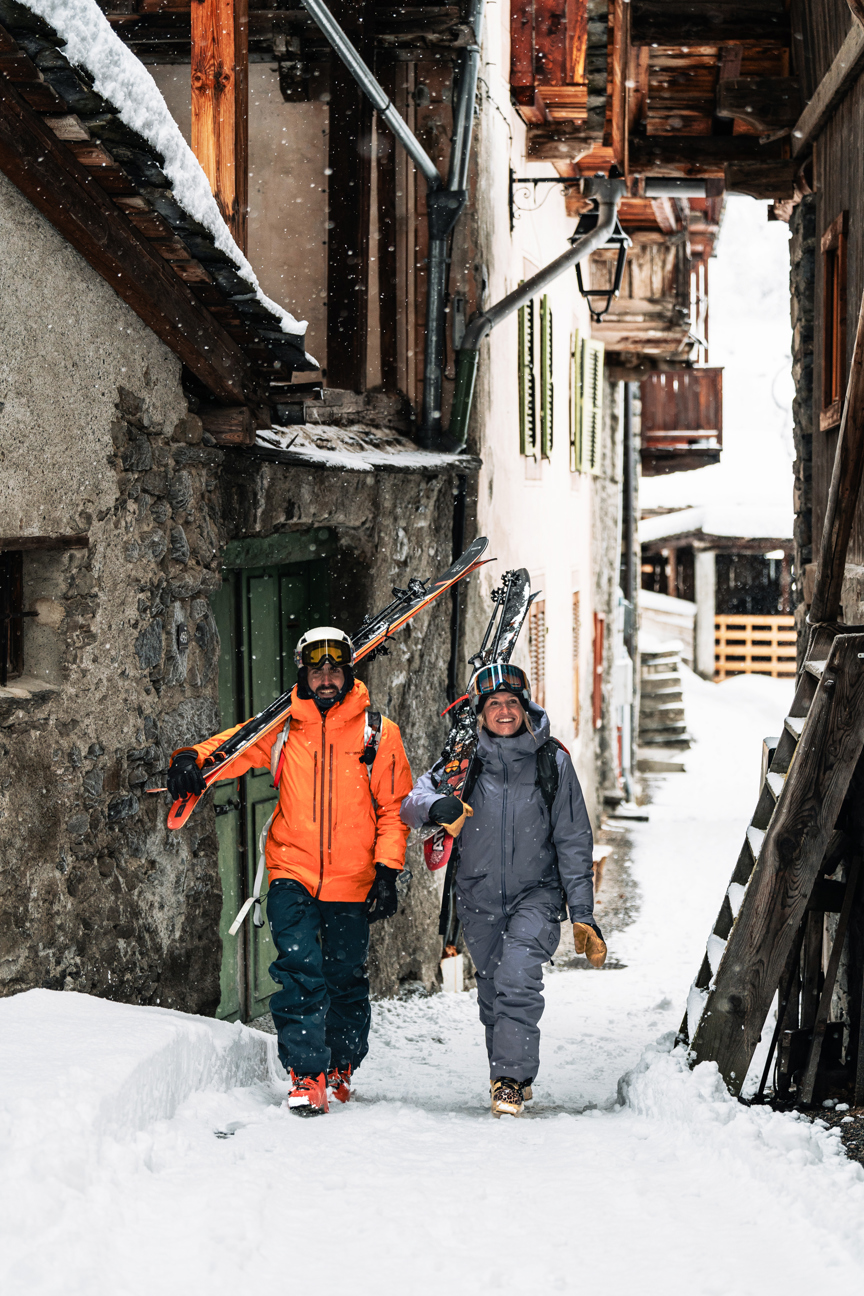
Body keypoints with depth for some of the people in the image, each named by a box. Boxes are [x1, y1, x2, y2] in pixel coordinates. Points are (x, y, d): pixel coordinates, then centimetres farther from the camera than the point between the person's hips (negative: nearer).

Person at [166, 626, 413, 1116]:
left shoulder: (379, 733, 2)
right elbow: (235, 745, -3)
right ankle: (307, 1073, -10)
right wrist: (193, 759, -26)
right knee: (299, 969, -14)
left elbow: (394, 809, 3)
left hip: (352, 880, 0)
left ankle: (342, 1064, 31)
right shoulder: (283, 727, 5)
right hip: (292, 873, 0)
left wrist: (387, 872, -5)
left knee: (346, 976, 10)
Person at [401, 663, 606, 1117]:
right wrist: (437, 806, -34)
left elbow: (573, 842, 3)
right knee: (492, 994, 10)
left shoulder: (553, 761, 0)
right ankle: (511, 1075, 31)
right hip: (479, 898, 2)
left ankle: (510, 1080, -18)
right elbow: (412, 802, -9)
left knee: (517, 977, -23)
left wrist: (582, 914, -2)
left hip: (536, 894, -2)